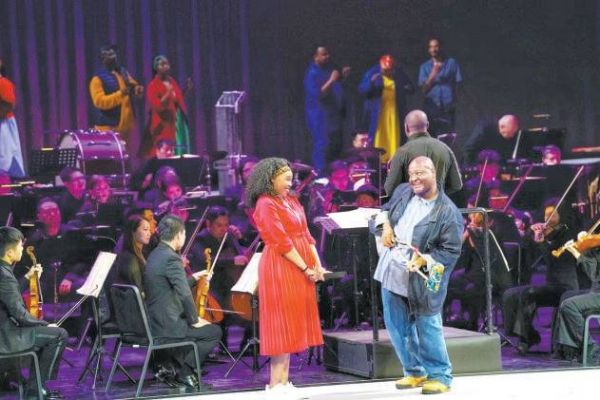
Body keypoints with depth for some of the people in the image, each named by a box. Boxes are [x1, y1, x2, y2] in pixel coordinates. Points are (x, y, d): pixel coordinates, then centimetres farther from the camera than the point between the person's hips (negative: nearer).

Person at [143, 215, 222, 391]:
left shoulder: (155, 255, 11)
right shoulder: (171, 258, -19)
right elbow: (185, 295, -24)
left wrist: (194, 278, 27)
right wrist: (194, 320, -11)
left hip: (154, 321, 9)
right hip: (167, 325, -9)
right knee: (214, 332, 4)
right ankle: (185, 372, 2)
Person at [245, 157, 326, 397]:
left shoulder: (292, 201, 16)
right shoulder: (266, 205, -10)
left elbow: (306, 234, 13)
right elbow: (281, 242, -16)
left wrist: (317, 264, 1)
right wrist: (306, 268, -15)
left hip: (301, 270, 8)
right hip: (280, 269, -8)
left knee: (291, 325, 9)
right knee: (282, 323, -7)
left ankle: (283, 382, 13)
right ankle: (276, 384, -4)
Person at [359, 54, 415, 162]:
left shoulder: (400, 74, 6)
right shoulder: (372, 73, -1)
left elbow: (411, 88, 14)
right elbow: (362, 89, -7)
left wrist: (408, 88, -11)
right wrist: (371, 82, -26)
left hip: (395, 111, 2)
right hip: (377, 112, -2)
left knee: (394, 136, 2)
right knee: (378, 136, -3)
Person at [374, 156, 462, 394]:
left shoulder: (448, 212, -16)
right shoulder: (403, 192, 4)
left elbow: (451, 251, -13)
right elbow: (387, 209, 24)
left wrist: (424, 260, -25)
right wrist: (386, 226, 4)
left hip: (421, 281, -6)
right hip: (392, 274, 7)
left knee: (428, 328, 0)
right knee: (397, 327, 13)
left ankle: (439, 376, 15)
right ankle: (415, 372, 28)